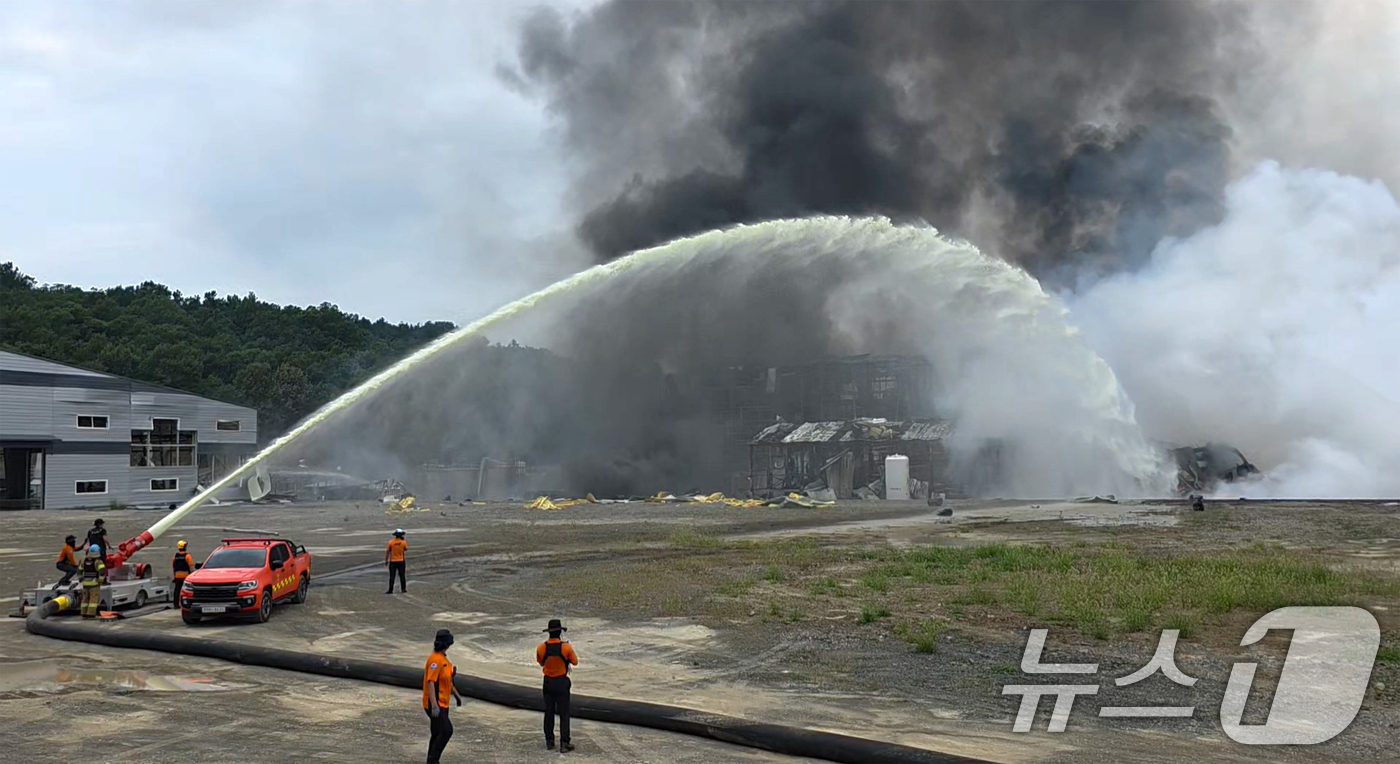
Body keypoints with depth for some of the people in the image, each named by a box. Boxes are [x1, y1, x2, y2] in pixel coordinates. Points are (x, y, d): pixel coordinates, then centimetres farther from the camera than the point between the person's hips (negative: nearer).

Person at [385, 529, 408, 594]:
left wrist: (386, 560, 2)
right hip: (401, 561, 1)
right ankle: (403, 588, 15)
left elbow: (387, 552, -6)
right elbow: (406, 549, 8)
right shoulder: (403, 542, -9)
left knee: (392, 576, 2)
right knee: (402, 575, 11)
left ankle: (390, 590, -1)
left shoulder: (390, 542, -10)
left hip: (393, 561, -1)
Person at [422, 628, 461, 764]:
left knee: (438, 734, 13)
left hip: (442, 703, 10)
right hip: (435, 704, -10)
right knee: (446, 731, -13)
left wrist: (456, 695, 29)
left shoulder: (443, 658, 12)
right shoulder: (435, 659, -20)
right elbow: (431, 682, -25)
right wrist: (434, 705, -30)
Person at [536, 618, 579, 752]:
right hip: (562, 682, -3)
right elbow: (575, 662, -1)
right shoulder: (566, 647, -18)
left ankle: (549, 741, 23)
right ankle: (564, 744, 4)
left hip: (548, 682, 3)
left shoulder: (541, 648, -11)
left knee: (549, 712, 15)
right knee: (564, 713, 4)